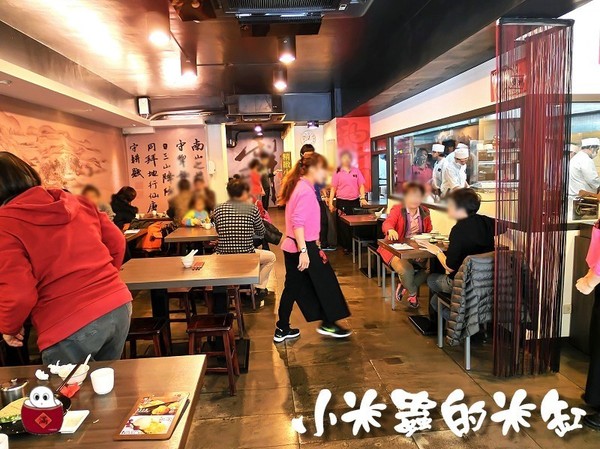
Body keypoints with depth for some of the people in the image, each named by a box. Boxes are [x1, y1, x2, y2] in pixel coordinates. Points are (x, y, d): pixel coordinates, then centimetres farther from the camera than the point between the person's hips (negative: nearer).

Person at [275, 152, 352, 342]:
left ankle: (282, 329, 21)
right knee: (324, 283, 7)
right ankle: (328, 324, 21)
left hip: (292, 247, 9)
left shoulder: (298, 186, 12)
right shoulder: (306, 190, -18)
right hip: (303, 247, -9)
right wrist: (304, 251, -27)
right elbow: (298, 222, -26)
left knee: (293, 287, 14)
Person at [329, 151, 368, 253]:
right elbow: (333, 188, 1)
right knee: (343, 225, 2)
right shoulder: (337, 172, 2)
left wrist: (362, 198, -6)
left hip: (355, 201, 2)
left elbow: (361, 185, 7)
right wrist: (331, 202, -5)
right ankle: (346, 247, 14)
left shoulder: (356, 171, 7)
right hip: (342, 202, -1)